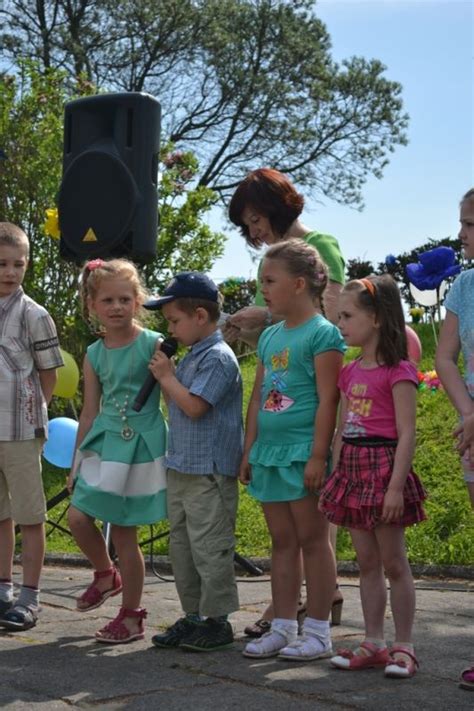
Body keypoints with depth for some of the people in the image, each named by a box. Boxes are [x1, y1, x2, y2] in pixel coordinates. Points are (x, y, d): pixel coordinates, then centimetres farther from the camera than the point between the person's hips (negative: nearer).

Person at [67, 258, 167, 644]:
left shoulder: (153, 345, -8)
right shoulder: (94, 354, 7)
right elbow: (89, 412, 13)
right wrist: (77, 462, 14)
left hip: (140, 446, -5)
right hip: (103, 443, 5)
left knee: (124, 533, -1)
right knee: (78, 517, -2)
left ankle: (132, 615, 15)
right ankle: (106, 575, 28)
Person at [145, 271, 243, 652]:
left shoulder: (218, 357, -15)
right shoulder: (192, 356, 15)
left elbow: (194, 406, -22)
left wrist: (168, 377, -11)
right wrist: (164, 376, 7)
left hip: (209, 472, -10)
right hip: (181, 467, 10)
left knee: (210, 547, -3)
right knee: (182, 545, 15)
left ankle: (216, 620, 7)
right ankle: (193, 616, 24)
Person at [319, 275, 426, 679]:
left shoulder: (398, 371, -10)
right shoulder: (351, 372, 13)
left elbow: (407, 434, -14)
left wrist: (397, 485, -19)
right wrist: (335, 477, 14)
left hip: (384, 467, -7)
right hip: (353, 470, 7)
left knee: (393, 562, -1)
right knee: (367, 562, 10)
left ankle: (404, 646, 7)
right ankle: (373, 643, 17)